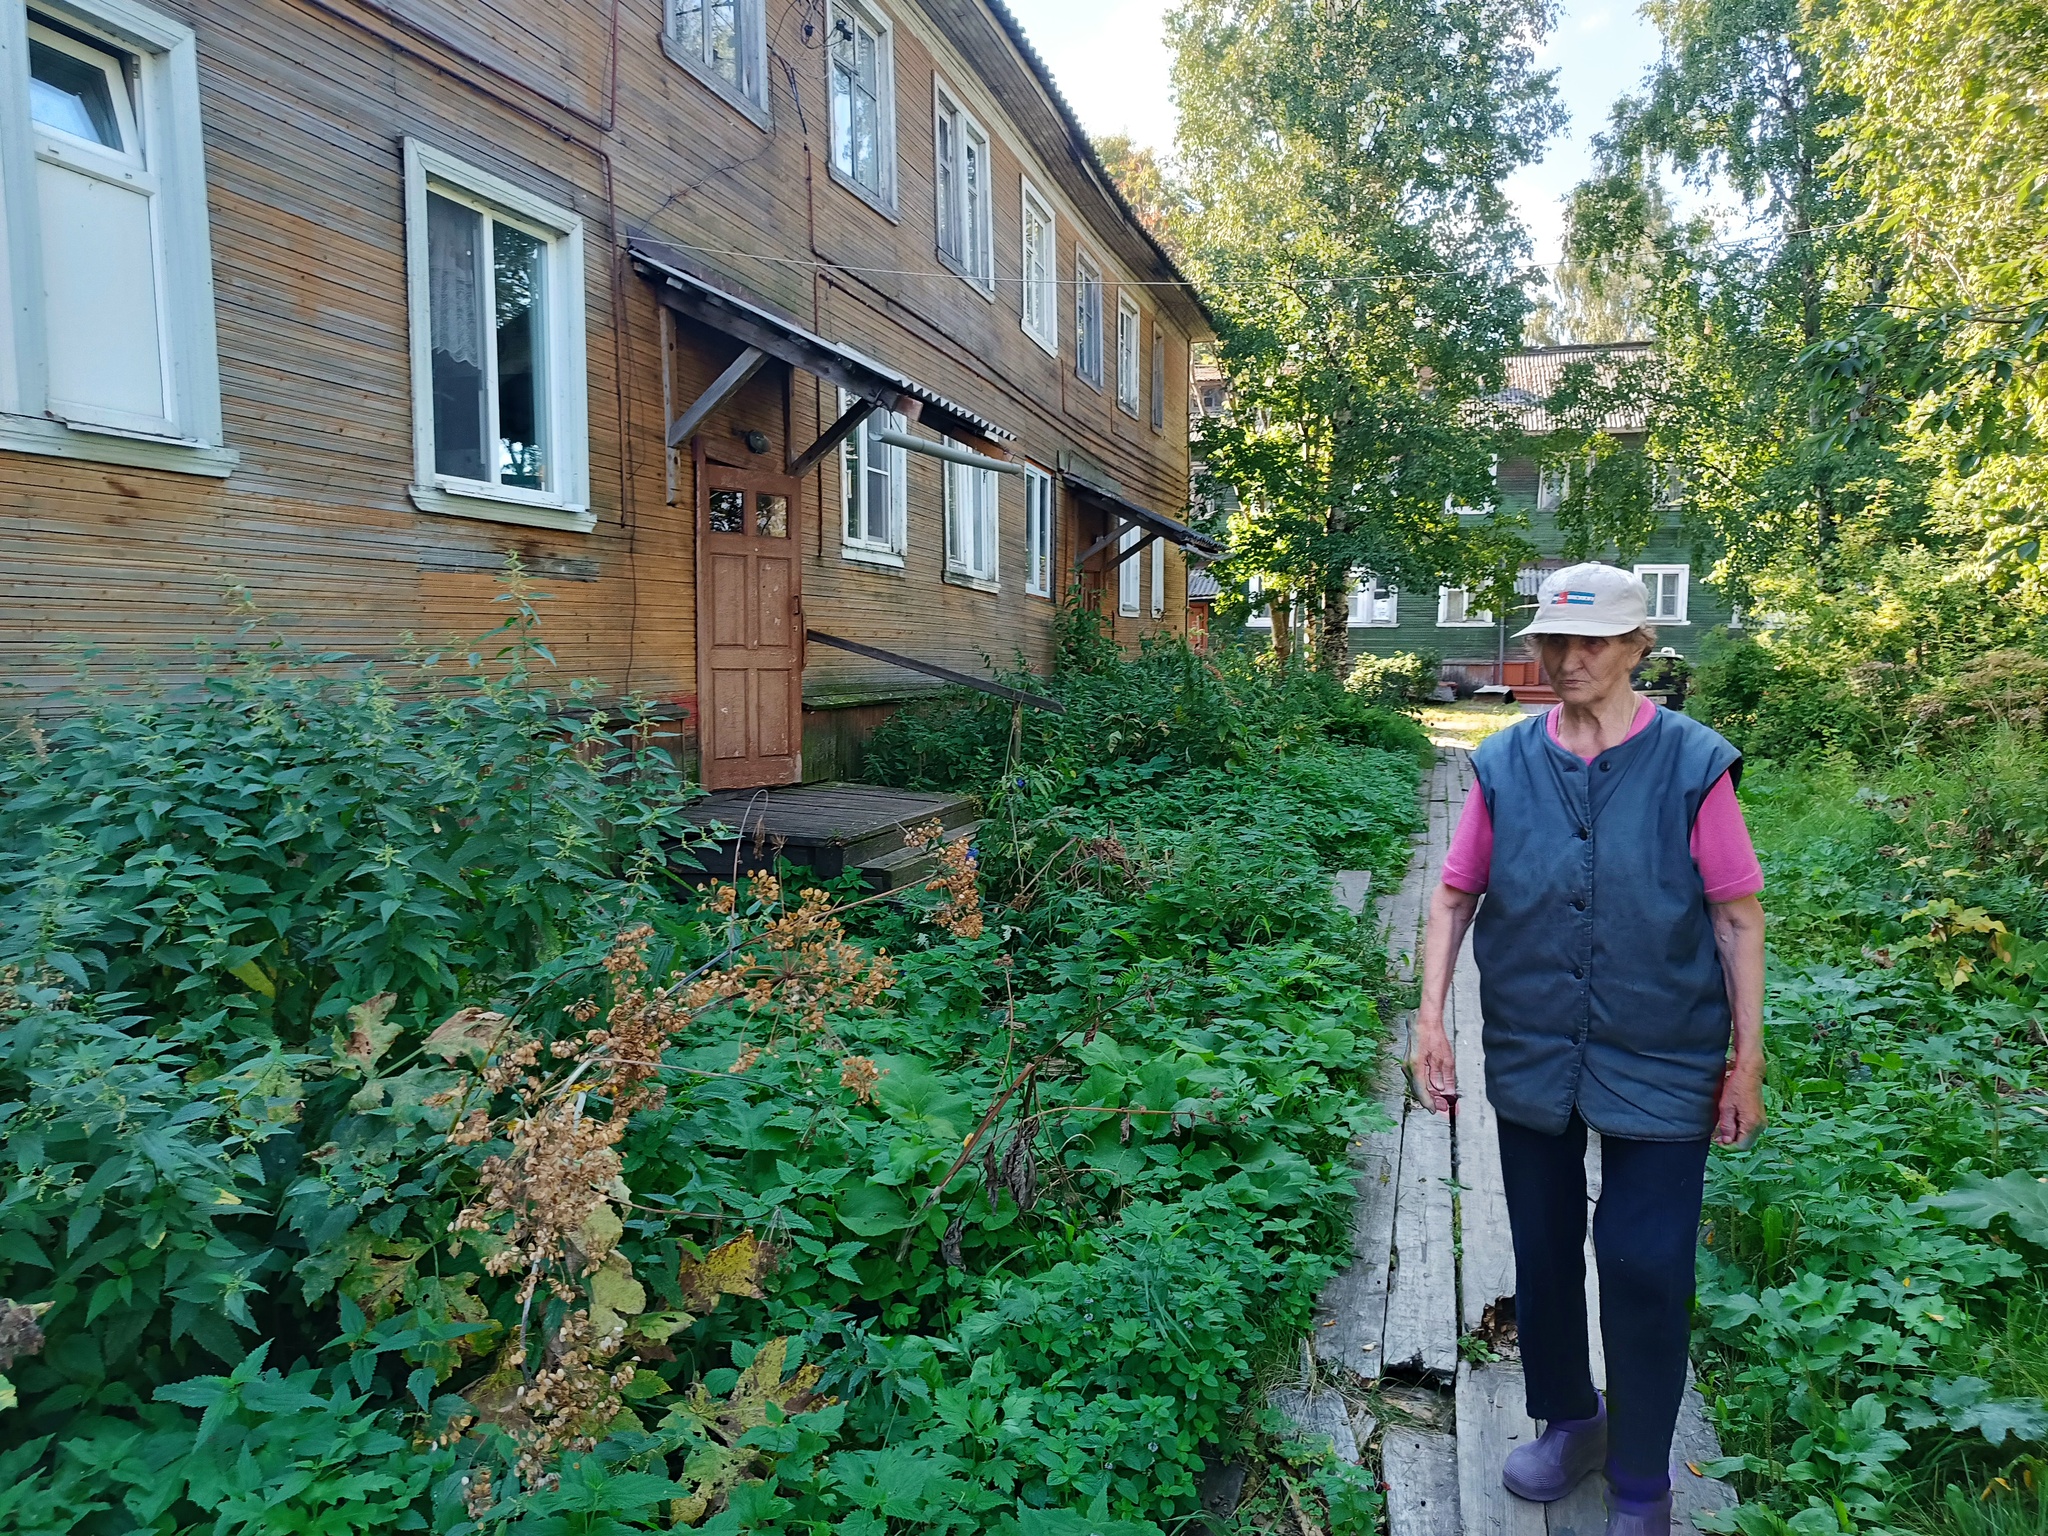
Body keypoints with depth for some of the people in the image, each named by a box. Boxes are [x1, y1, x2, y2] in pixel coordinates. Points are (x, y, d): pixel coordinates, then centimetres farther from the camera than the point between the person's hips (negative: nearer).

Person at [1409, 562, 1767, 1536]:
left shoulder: (1692, 764, -10)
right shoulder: (1504, 765, -3)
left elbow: (1738, 917, -5)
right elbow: (1455, 895, 3)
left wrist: (1746, 1061, -4)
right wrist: (1430, 1017, -4)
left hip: (1659, 1068, -2)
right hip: (1531, 1057, 3)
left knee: (1645, 1269, 5)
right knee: (1543, 1256, 17)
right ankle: (1568, 1422, 42)